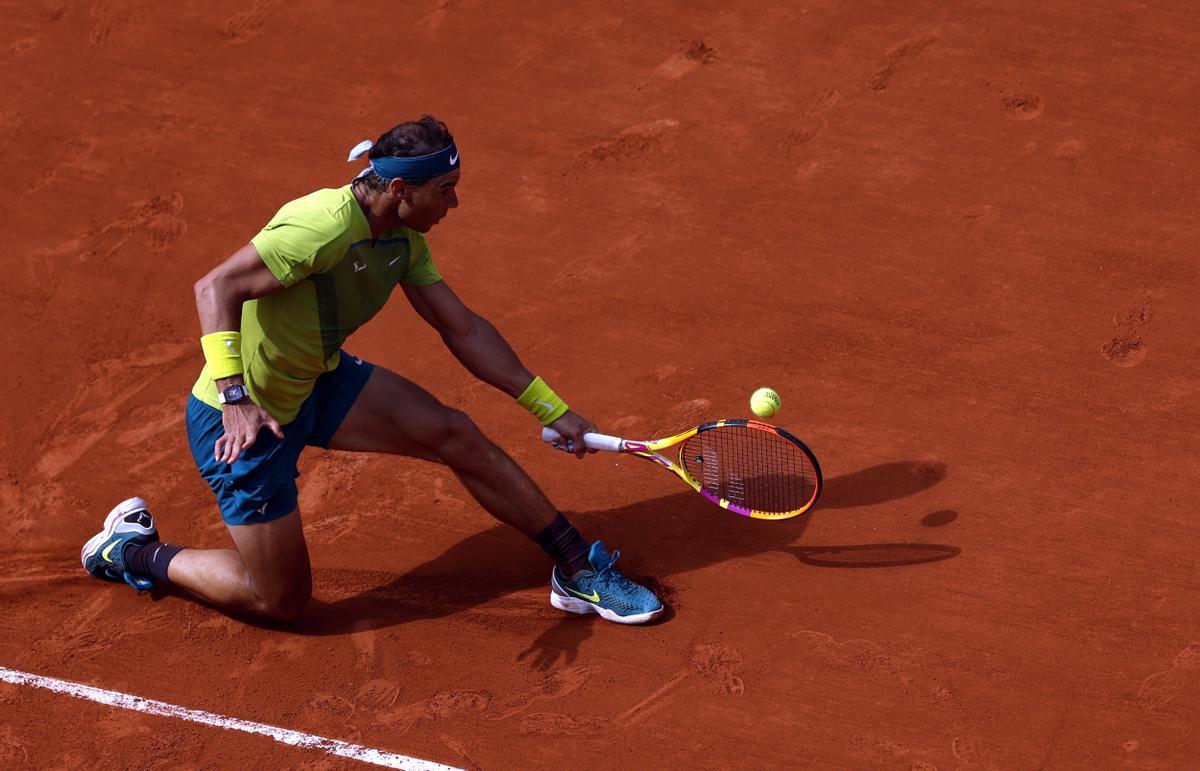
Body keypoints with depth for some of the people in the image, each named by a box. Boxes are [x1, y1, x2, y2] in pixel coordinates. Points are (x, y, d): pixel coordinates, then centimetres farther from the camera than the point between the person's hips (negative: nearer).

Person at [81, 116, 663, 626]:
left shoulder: (403, 241, -2)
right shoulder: (326, 227, -31)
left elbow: (463, 331, 6)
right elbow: (216, 287, -33)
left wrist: (551, 409, 7)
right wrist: (235, 397, -44)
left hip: (319, 384, 8)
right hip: (240, 418, -8)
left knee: (456, 435, -3)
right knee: (281, 600, 0)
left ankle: (578, 569, 9)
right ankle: (133, 551, 20)